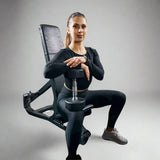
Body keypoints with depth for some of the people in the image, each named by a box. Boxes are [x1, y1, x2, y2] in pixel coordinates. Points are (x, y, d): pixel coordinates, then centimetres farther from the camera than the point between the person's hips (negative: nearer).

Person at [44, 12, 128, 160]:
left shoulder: (92, 52, 1)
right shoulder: (64, 53, -19)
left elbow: (100, 75, -12)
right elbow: (48, 71, -40)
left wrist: (85, 61, -29)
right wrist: (79, 65, -32)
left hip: (85, 94, 7)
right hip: (68, 97, -7)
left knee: (120, 97, 7)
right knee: (77, 117, -41)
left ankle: (109, 131, 27)